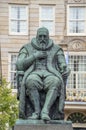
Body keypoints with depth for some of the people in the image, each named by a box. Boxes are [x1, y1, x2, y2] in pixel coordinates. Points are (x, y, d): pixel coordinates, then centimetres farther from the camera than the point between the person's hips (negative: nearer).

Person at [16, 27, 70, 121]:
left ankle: (45, 111, -48)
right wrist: (35, 56, -5)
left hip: (50, 76, 0)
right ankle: (37, 111, -38)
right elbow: (19, 66, 4)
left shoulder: (56, 49, 19)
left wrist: (66, 71, -15)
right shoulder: (27, 48, 17)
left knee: (56, 83, -38)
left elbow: (63, 67, 11)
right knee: (31, 82, -39)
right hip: (34, 75, 0)